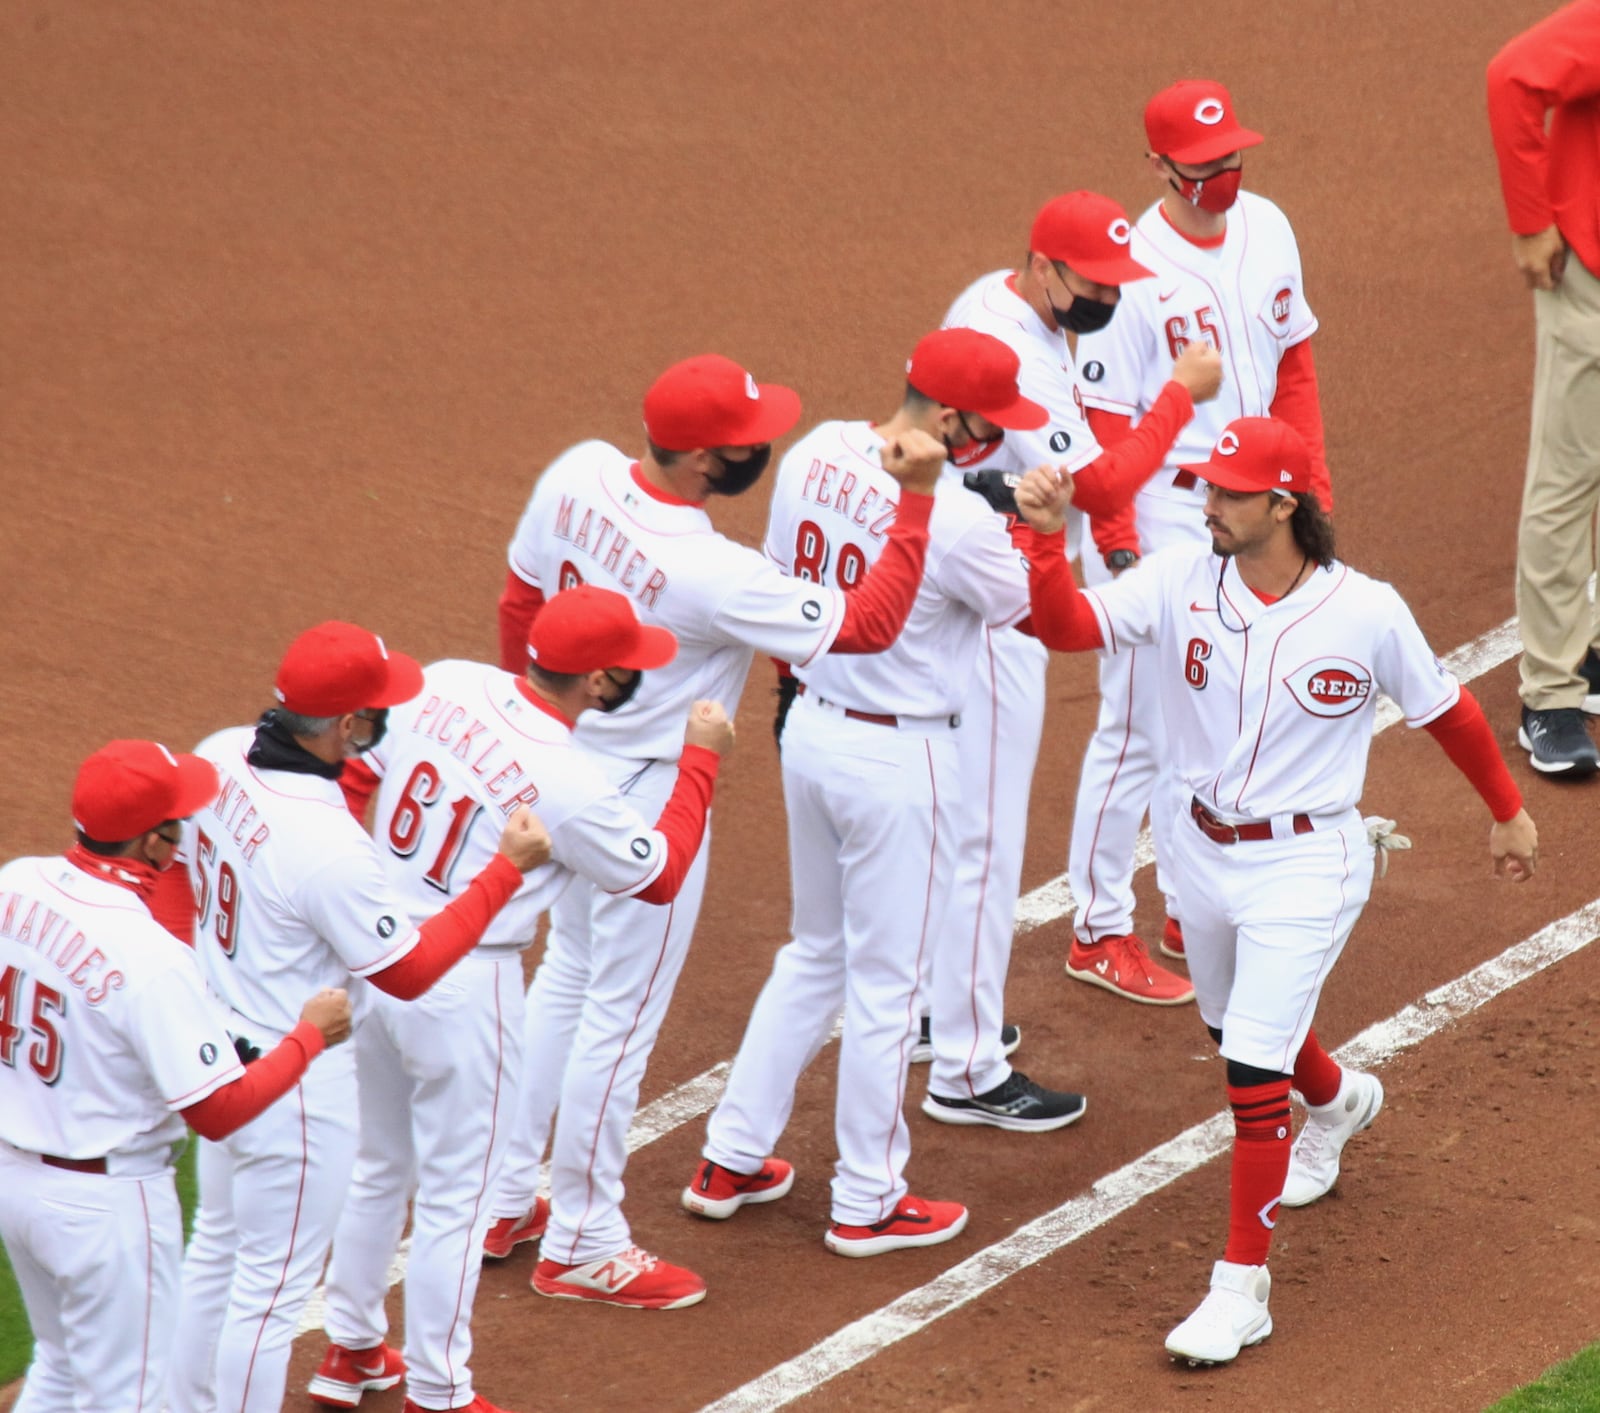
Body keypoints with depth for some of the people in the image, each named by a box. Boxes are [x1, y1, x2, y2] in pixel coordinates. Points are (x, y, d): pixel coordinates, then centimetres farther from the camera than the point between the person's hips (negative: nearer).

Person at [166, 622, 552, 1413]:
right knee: (273, 1285, 7)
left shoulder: (217, 759, -10)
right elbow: (410, 971, -20)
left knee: (218, 1245, 26)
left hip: (218, 1044, 9)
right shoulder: (329, 846, -33)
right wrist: (509, 867, -17)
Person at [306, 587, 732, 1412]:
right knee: (455, 1196, 8)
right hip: (461, 987, -7)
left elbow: (356, 776, 7)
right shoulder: (568, 782, -20)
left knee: (377, 1168, 24)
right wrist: (700, 759, 5)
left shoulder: (443, 685, -5)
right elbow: (660, 876, -5)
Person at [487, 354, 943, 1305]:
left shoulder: (579, 475, -12)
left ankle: (505, 1199, 36)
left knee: (568, 974, 25)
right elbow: (871, 623, -25)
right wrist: (917, 499, -23)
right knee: (622, 1013, 7)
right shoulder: (715, 576, -33)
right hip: (649, 794, -8)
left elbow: (521, 600, 5)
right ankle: (583, 1246, 20)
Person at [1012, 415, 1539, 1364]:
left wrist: (1509, 811, 11)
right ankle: (1337, 1103, 62)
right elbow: (1067, 626, -20)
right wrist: (1047, 538, -38)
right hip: (1205, 850, 5)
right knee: (1238, 1028, 27)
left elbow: (1447, 711, 0)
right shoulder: (1181, 583, -9)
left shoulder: (1367, 612, -15)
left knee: (1253, 1071, -11)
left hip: (1306, 865, -5)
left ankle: (1243, 1288, 0)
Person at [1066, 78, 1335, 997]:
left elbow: (1293, 365, 12)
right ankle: (1100, 932, 9)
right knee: (1143, 729, -1)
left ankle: (1195, 910, 29)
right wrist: (1118, 543, -19)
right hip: (1163, 512, -7)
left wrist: (1311, 483, 10)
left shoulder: (1266, 230, 2)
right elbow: (1104, 419, -17)